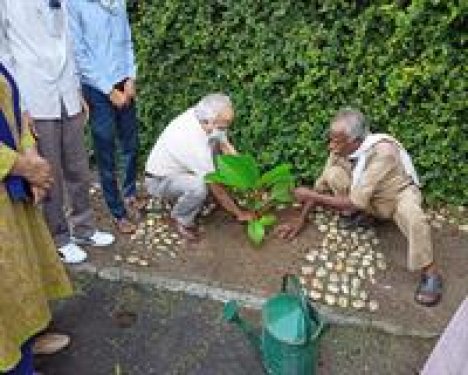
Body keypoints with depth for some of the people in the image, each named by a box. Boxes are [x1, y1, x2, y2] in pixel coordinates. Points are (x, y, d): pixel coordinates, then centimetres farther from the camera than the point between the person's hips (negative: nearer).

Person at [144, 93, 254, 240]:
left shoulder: (204, 116, -16)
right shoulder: (193, 142, -38)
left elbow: (228, 149, -4)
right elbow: (215, 187, -29)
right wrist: (239, 213, -18)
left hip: (181, 169, 8)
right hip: (160, 181, -8)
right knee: (199, 186, -37)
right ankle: (181, 219, -6)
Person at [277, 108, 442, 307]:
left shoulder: (382, 152, -38)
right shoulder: (342, 149, -20)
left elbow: (356, 203, -37)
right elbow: (322, 185, -6)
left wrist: (311, 195, -32)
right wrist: (301, 219, -9)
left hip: (397, 194, -5)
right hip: (365, 195, 5)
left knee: (412, 216, -39)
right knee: (333, 174, -20)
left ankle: (430, 274, -19)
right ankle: (353, 218, 2)